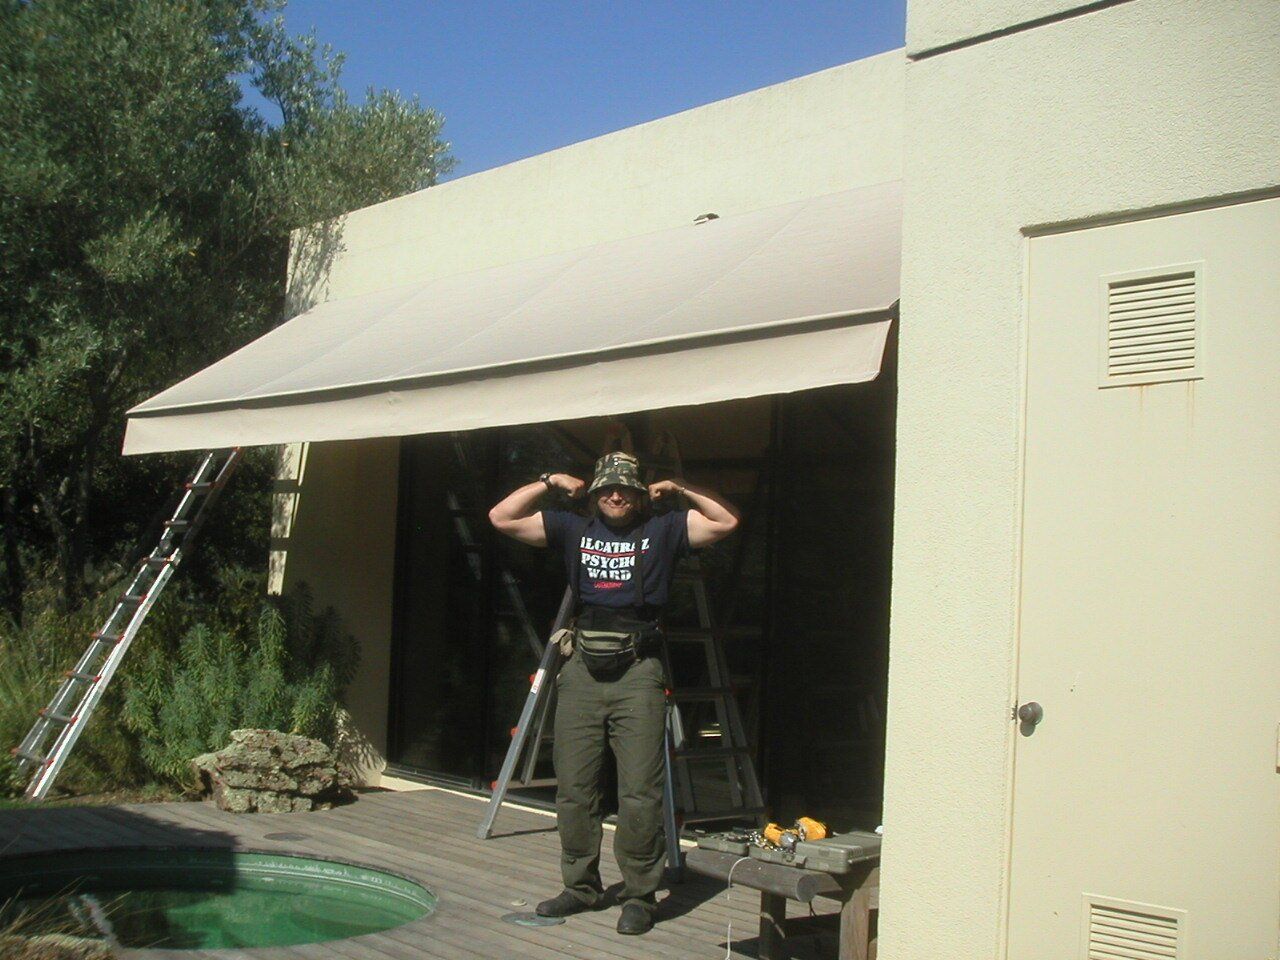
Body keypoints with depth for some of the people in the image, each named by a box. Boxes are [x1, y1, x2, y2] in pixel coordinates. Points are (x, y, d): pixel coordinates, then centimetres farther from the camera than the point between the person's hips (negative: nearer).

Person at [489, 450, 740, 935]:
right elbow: (502, 517, 13)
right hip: (582, 672, 3)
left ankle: (639, 895, 4)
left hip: (637, 675, -3)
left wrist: (679, 489, 4)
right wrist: (549, 482, 11)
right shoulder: (572, 529, 14)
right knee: (574, 788, 7)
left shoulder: (663, 530, 9)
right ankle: (581, 886, 20)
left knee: (639, 793, -6)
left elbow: (727, 520, 2)